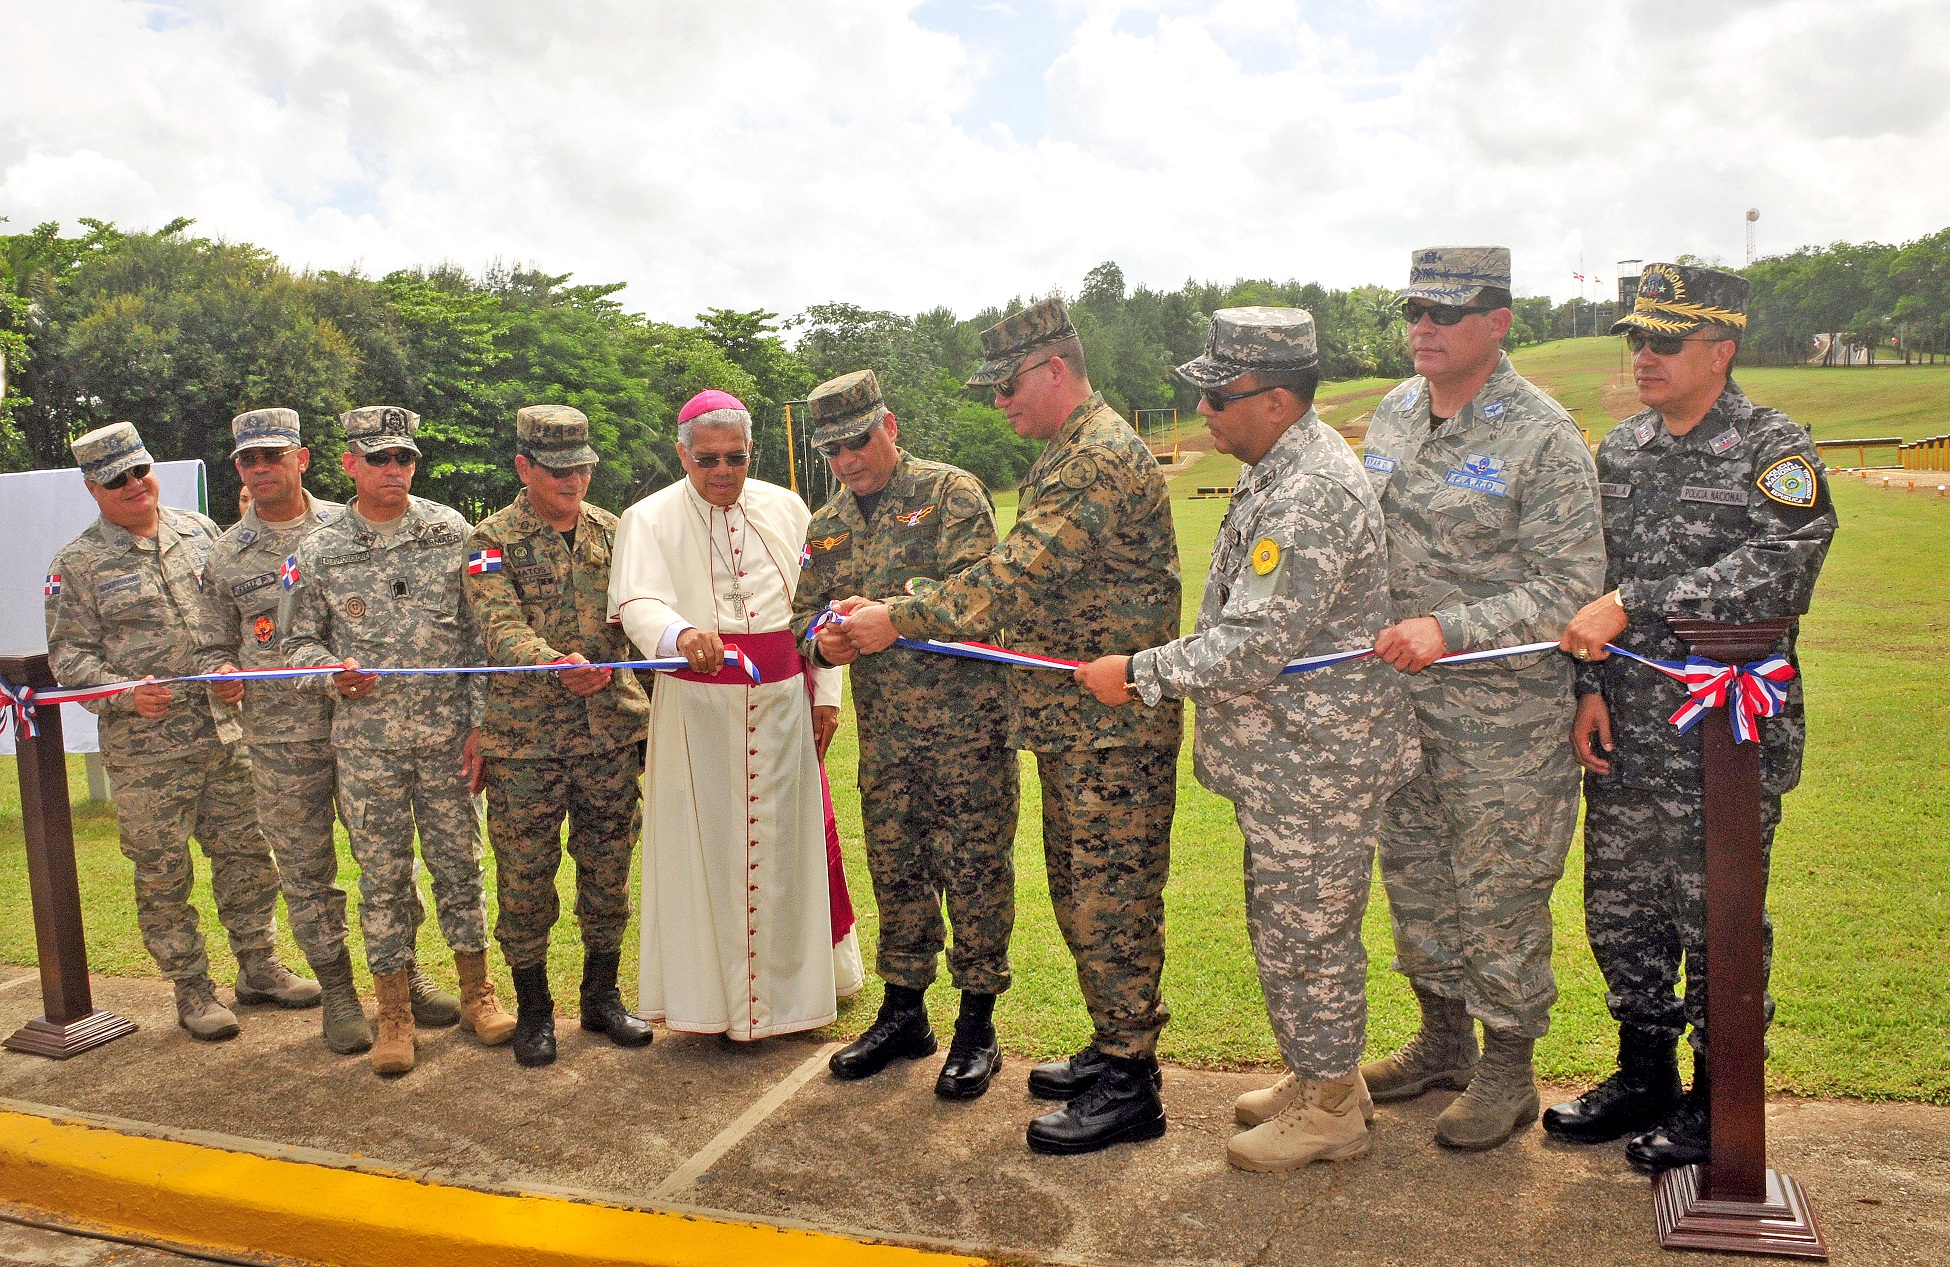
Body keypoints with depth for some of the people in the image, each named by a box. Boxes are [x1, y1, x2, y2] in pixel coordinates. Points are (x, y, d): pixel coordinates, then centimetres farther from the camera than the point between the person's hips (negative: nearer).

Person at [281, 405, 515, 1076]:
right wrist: (332, 671, -13)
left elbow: (479, 632, 2)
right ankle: (394, 1011, 20)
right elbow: (300, 640, 10)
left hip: (447, 734, 0)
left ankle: (476, 989, 25)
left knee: (458, 862, 8)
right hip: (367, 743, 0)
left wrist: (479, 722, -2)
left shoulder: (450, 531, 1)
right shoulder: (319, 551, 3)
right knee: (383, 875, 7)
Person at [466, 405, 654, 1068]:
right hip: (524, 739, -3)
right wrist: (557, 662, -35)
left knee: (608, 869, 11)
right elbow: (502, 628, -16)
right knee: (525, 875, 6)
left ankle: (602, 997, 28)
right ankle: (532, 1009, 23)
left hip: (610, 732, 3)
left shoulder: (611, 532, 10)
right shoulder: (493, 540, -3)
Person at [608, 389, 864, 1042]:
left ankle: (793, 981, 27)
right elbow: (636, 603, -17)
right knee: (705, 846, 2)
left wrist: (826, 692, 5)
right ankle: (713, 994, 16)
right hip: (698, 706, -2)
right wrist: (681, 634, -39)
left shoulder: (786, 509, 7)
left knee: (786, 838, 9)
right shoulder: (648, 520, -2)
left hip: (782, 702, 3)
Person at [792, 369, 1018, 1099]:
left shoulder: (951, 493, -5)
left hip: (965, 717, -5)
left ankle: (977, 1025, 14)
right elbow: (806, 610, 15)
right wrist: (822, 642, -10)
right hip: (883, 729, 6)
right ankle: (903, 1012, 28)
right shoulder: (828, 526, 14)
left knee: (974, 866, 1)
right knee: (895, 867, 13)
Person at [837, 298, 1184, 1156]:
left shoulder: (1102, 457, -18)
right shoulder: (1065, 455, 17)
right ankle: (1115, 1048, 31)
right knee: (1080, 891, 17)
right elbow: (1025, 581, 14)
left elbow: (1015, 575, -26)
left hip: (1115, 729, -10)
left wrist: (900, 620, -21)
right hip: (1070, 723, 10)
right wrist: (894, 615, 5)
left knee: (1111, 896, -2)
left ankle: (1129, 1088, 10)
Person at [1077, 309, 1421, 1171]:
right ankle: (1321, 1076, 38)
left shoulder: (1310, 495, -25)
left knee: (1303, 934, 5)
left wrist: (1138, 673, -19)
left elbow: (1252, 648, -28)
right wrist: (1158, 674, 16)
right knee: (1289, 923, 21)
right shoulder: (1287, 469, 10)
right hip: (1291, 757, 10)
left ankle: (1329, 1108, 23)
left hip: (1314, 765, -10)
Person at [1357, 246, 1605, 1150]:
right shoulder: (1392, 415, 7)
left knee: (1498, 896, 5)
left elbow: (1569, 586, -17)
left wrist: (1448, 629, -26)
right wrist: (1370, 642, 14)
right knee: (1412, 876, 17)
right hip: (1399, 697, 7)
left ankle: (1508, 1074, 25)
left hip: (1502, 713, -7)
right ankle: (1443, 1040, 38)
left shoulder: (1542, 437, -14)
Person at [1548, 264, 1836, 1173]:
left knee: (1716, 919, 5)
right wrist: (1589, 685, 4)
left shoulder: (1776, 451, -7)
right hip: (1625, 733, 6)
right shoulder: (1620, 449, 10)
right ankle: (1643, 1074, 32)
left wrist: (1632, 606, -26)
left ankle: (1717, 1098, 24)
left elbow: (1774, 574, -23)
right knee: (1619, 911, 14)